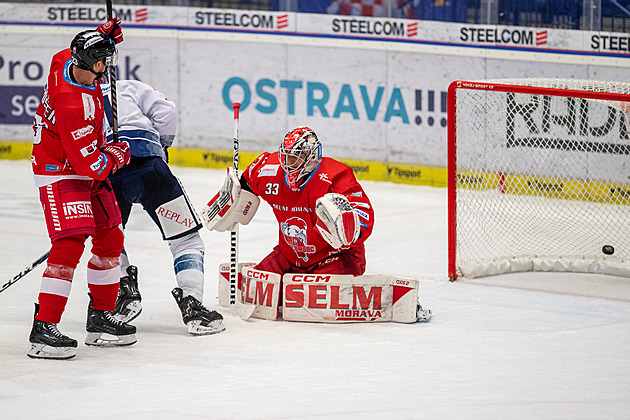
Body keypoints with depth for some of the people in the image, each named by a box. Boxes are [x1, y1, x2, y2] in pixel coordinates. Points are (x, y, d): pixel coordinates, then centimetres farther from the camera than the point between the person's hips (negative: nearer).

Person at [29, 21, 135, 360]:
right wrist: (115, 156, -9)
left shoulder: (66, 61, -7)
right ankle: (43, 330, -21)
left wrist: (104, 36, 6)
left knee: (110, 239, 13)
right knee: (70, 243, -21)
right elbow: (90, 163, -29)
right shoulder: (73, 104, -33)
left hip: (88, 170, 10)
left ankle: (100, 319, 24)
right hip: (60, 174, -10)